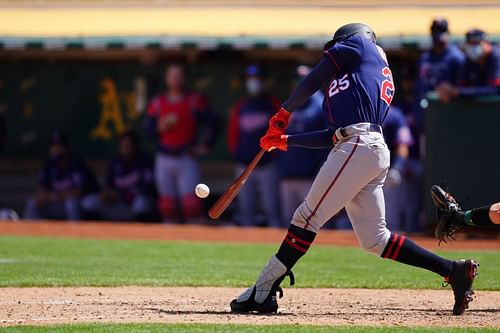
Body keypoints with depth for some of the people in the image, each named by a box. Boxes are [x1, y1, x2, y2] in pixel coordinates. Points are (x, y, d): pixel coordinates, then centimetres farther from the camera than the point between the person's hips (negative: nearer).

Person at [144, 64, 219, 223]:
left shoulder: (195, 101, 1)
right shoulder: (157, 103, 8)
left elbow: (212, 122, 0)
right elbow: (148, 129, 7)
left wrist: (206, 145, -7)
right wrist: (161, 127, -13)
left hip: (187, 158, -3)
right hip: (164, 160, 3)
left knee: (191, 201, -15)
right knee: (167, 202, 6)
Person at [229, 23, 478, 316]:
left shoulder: (360, 45, 13)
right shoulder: (383, 81, 33)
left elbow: (314, 80, 7)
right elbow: (333, 136, 30)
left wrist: (284, 113, 17)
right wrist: (285, 140, 32)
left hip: (358, 146, -9)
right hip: (374, 151, 9)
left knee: (308, 217, -9)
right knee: (375, 239, 8)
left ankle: (262, 292, -11)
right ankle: (454, 270, 4)